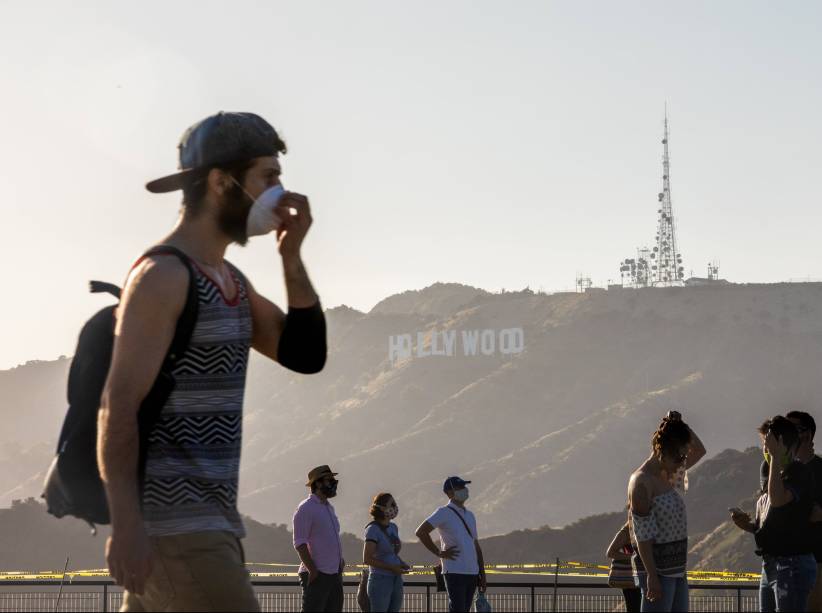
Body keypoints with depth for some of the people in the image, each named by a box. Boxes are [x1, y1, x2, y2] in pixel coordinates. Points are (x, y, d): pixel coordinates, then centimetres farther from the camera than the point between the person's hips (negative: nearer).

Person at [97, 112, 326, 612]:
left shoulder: (230, 280, 17)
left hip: (209, 520, 10)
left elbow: (306, 354, 13)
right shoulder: (164, 274, -12)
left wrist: (292, 257, 2)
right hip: (171, 524, -10)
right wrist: (125, 528, -22)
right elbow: (118, 407, -16)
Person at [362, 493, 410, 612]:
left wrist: (402, 564, 4)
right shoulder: (373, 529, -11)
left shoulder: (393, 528, 12)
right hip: (380, 580, -8)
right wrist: (392, 567, -18)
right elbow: (367, 559, -15)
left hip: (396, 580, 8)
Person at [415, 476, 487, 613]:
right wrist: (439, 553, -12)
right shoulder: (444, 513, -4)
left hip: (472, 573, 7)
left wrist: (482, 574, 17)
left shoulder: (470, 515, 19)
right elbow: (421, 532, -13)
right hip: (454, 572, -7)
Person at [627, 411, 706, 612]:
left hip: (677, 570, 9)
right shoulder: (642, 482, -14)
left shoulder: (668, 474, 12)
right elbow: (643, 535, -18)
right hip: (658, 571, -9)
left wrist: (681, 426, 9)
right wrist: (652, 577, -21)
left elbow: (699, 451, 27)